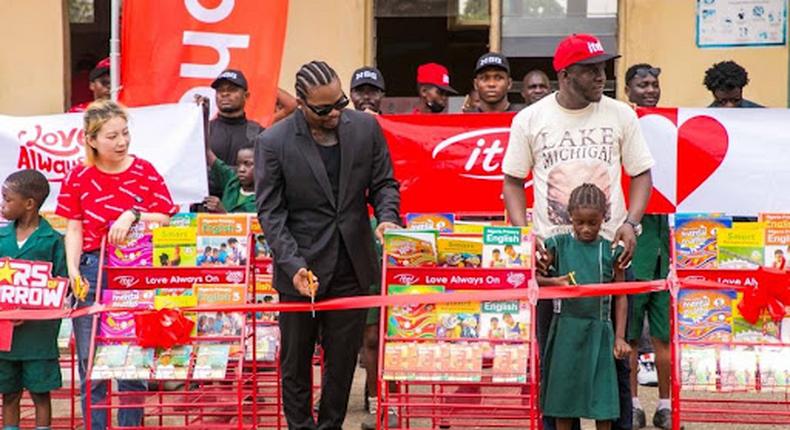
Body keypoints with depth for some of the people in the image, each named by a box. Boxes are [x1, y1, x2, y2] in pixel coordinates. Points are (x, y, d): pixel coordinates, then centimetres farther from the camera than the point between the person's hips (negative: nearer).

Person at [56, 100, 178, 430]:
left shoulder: (144, 171, 2)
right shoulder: (79, 177, 3)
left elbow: (165, 219, 1)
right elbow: (74, 230, 4)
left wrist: (134, 215, -16)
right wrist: (73, 271, -9)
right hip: (93, 273, 1)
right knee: (91, 368, 2)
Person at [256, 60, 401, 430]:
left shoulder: (365, 128, 0)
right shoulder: (273, 142, -9)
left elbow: (384, 183, 8)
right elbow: (270, 211, -9)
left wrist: (387, 217, -14)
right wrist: (292, 264, -19)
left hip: (352, 270, 2)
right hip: (301, 270, -2)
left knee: (343, 359, 9)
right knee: (296, 361, 9)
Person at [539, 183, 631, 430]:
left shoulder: (611, 251, 4)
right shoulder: (558, 245, 4)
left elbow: (621, 297, 7)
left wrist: (619, 336, 2)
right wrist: (555, 281, -15)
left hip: (599, 330, 0)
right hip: (566, 328, 0)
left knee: (602, 397, 0)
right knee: (563, 395, 4)